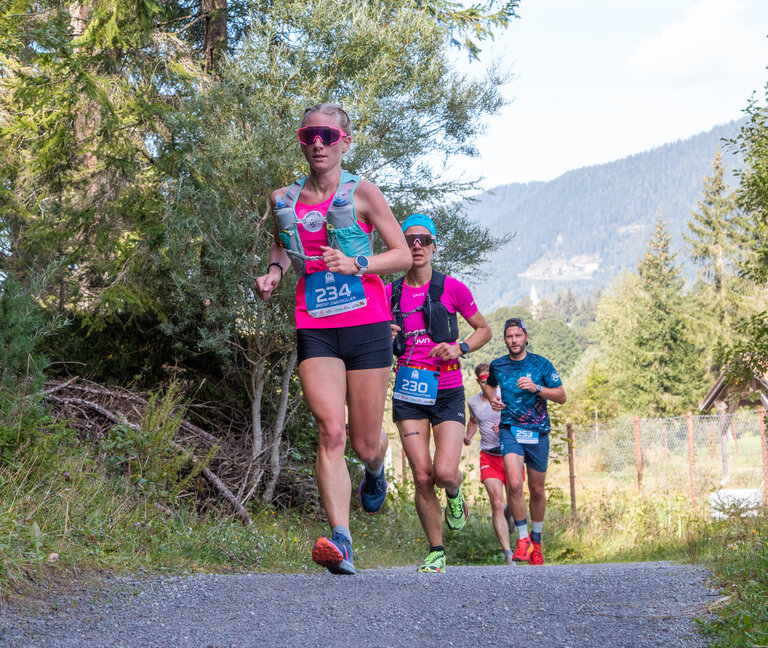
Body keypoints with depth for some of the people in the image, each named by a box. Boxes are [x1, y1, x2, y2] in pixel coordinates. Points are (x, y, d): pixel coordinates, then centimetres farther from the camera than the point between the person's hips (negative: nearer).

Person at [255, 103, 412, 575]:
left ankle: (376, 470, 44)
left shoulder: (362, 194, -1)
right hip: (315, 330, 2)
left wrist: (356, 264, -16)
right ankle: (341, 540, -22)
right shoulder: (284, 200, 8)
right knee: (331, 430, -18)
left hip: (366, 327, -1)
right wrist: (275, 270, 6)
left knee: (366, 444, 6)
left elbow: (403, 256, 0)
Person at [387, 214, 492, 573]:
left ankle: (455, 494, 22)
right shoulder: (389, 293, 5)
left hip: (447, 392, -1)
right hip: (409, 393, 2)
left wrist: (460, 348, -8)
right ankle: (436, 552, 12)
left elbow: (484, 330, 10)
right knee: (422, 477, -5)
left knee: (445, 472, -17)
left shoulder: (451, 288, 0)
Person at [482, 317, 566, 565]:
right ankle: (522, 538, -6)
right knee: (515, 485, -20)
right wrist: (492, 399, 4)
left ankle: (536, 538, 30)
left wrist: (536, 388, -20)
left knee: (537, 490, 9)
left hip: (537, 432, 0)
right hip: (510, 430, 0)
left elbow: (561, 397, -5)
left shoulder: (541, 364, -2)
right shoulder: (497, 366, 3)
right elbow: (488, 385, 26)